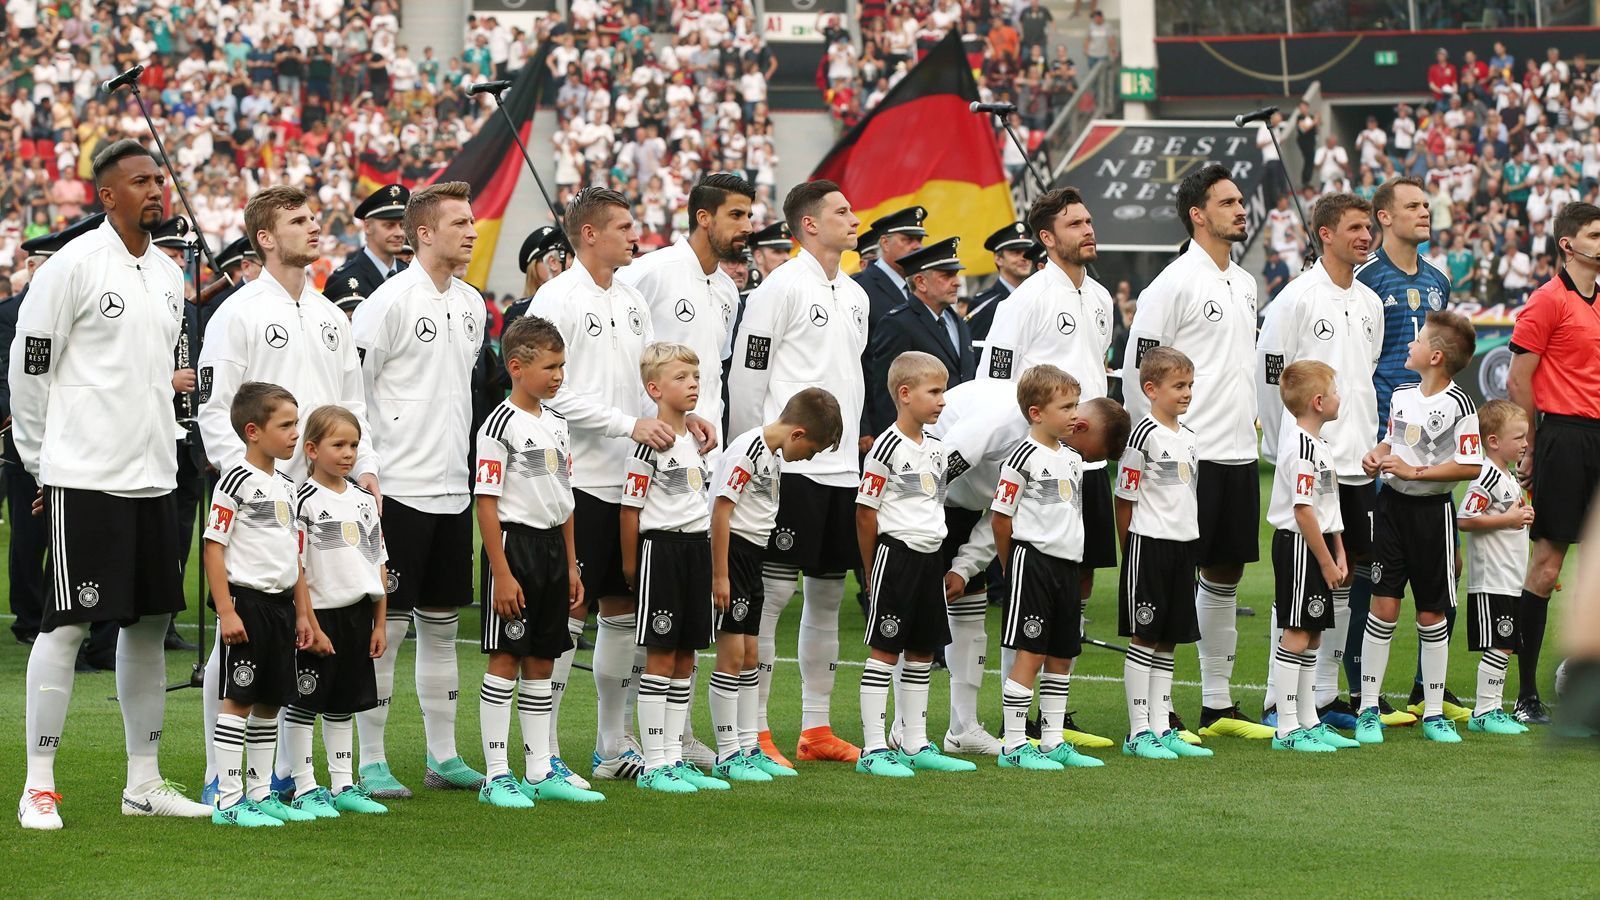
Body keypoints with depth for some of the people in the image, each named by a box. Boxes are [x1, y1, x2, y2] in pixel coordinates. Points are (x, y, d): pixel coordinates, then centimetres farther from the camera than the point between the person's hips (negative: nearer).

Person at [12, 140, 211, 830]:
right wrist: (41, 458, -1)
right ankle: (38, 786, -1)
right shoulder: (74, 266, -9)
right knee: (67, 624, -7)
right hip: (83, 480, -7)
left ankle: (144, 783, 17)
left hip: (153, 479, 7)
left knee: (150, 625, 9)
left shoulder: (168, 276, 13)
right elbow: (28, 366, -6)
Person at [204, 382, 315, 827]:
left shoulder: (286, 485, 14)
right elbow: (214, 548, -13)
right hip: (246, 600, -8)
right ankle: (228, 801, -4)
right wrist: (226, 612, -18)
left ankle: (260, 793, 19)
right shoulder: (236, 481, -11)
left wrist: (302, 613, 17)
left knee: (271, 702, 11)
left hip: (281, 602, 8)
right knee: (238, 698, -6)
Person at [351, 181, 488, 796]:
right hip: (399, 487, -7)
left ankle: (443, 756, 18)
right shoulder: (389, 301, -11)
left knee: (442, 623, 12)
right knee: (386, 626, -5)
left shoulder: (470, 304, 12)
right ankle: (371, 764, 0)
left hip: (453, 490, 8)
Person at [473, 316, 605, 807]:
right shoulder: (500, 425, -12)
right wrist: (502, 573, -18)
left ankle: (541, 771, 16)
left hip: (552, 545, 8)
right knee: (505, 659, -5)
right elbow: (487, 503, -15)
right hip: (514, 542, -8)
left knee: (542, 660, 11)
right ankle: (495, 776, -2)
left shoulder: (556, 424, 12)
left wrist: (571, 566, 16)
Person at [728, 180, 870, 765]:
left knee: (828, 591, 11)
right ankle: (753, 732, -5)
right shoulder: (782, 287, -9)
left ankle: (817, 728, 17)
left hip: (842, 468, 8)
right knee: (774, 590, -8)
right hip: (791, 467, -8)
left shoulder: (855, 296, 16)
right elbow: (746, 374, -11)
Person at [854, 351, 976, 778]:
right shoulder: (888, 447, -13)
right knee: (885, 650, -6)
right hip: (896, 553, -8)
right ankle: (873, 749, -5)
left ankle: (916, 745, 18)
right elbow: (866, 512, -11)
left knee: (922, 653, 11)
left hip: (929, 555, 8)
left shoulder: (936, 449, 11)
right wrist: (872, 569, -6)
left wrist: (935, 553, 16)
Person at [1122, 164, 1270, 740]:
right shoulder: (1174, 283, -11)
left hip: (1240, 454, 8)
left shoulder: (1244, 284, 15)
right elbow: (1139, 368, -11)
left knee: (1226, 573, 12)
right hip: (1192, 454, -8)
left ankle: (1218, 705, 19)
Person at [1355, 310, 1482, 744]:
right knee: (1383, 605, -1)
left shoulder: (1458, 405, -13)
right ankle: (1368, 710, 4)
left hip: (1432, 510, -4)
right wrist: (1378, 455, 1)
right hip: (1392, 504, 4)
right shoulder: (1401, 395, 8)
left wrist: (1414, 472, -19)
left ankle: (1434, 713, 14)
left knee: (1432, 614, 4)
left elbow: (1471, 466, -16)